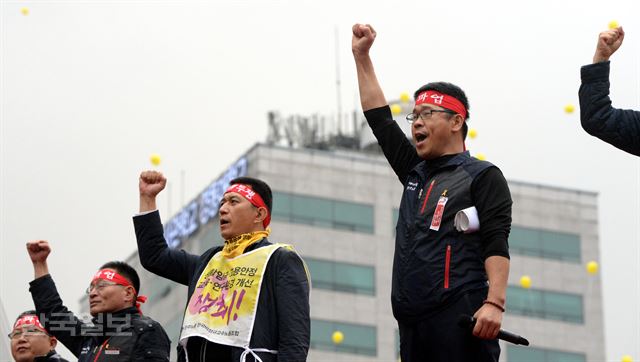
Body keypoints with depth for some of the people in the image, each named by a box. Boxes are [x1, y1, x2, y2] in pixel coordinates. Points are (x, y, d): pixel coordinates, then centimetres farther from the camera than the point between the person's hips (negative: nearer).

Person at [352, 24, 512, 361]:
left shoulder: (482, 176, 5)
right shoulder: (415, 174, 25)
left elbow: (496, 244, -6)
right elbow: (379, 118, 28)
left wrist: (495, 302, -19)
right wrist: (361, 56, 26)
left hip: (460, 320, -7)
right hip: (412, 325, 7)